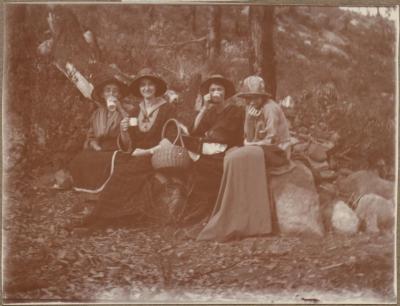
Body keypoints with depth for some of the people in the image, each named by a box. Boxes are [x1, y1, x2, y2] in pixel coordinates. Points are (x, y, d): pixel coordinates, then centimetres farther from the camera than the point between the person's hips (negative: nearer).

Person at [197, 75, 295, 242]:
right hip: (260, 150, 8)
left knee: (239, 158, -25)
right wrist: (249, 119, -9)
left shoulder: (270, 109, -12)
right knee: (231, 155, -12)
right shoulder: (252, 109, 12)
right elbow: (249, 138, 5)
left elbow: (271, 140, -15)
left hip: (277, 151, -8)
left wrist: (251, 144, -6)